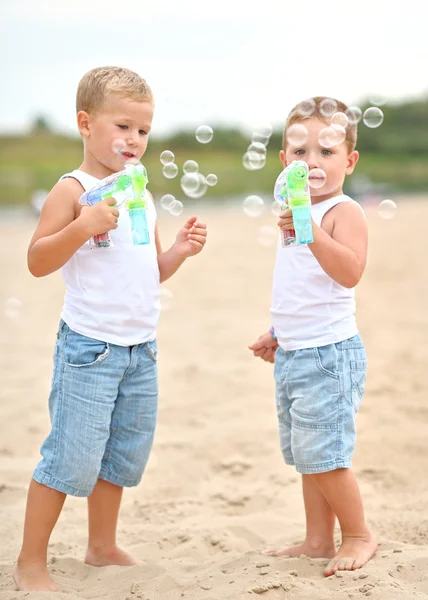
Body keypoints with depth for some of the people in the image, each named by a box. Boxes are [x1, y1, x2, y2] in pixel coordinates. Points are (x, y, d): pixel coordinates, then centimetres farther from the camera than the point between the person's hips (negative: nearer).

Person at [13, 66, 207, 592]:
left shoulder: (140, 195, 14)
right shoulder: (73, 189, -9)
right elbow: (37, 262, -14)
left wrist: (180, 250, 2)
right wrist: (83, 226, -27)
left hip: (141, 349, 8)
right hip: (89, 346, -7)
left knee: (123, 455, 16)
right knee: (72, 458, -6)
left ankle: (102, 546, 33)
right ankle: (30, 563, 7)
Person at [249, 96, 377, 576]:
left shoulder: (343, 212, -15)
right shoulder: (298, 214, 13)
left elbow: (349, 272, -34)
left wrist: (310, 232, -44)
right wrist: (277, 333, 24)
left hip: (329, 354, -9)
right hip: (292, 355, 9)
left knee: (322, 453, -6)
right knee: (306, 455, 14)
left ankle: (358, 536, 12)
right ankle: (318, 540, 25)